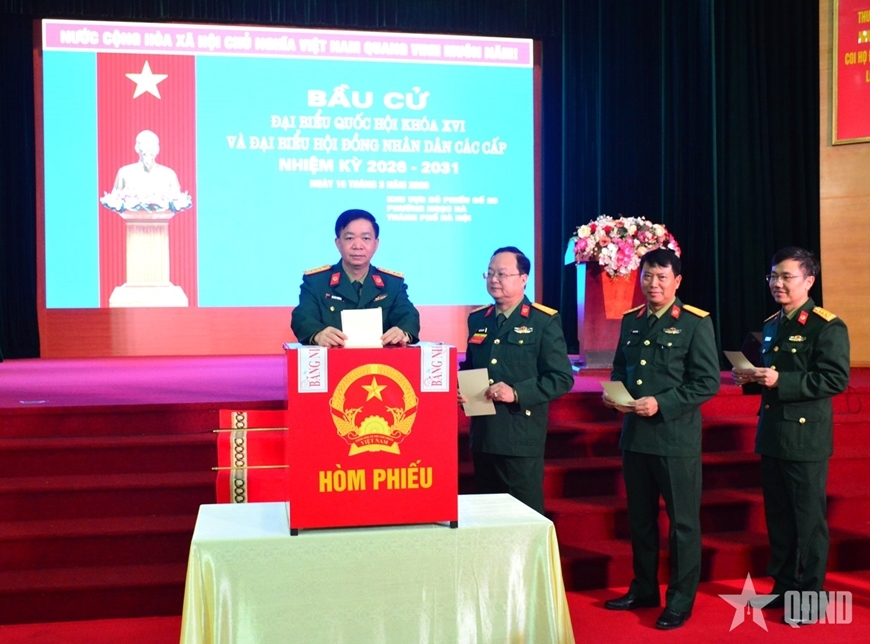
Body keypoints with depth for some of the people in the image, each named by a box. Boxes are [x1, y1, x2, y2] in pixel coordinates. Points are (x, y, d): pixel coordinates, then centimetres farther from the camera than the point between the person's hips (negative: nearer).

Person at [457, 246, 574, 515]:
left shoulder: (544, 321, -5)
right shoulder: (477, 319, 13)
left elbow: (562, 378, -10)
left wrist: (517, 393, -21)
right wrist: (460, 388, 1)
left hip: (521, 438, -6)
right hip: (483, 436, 6)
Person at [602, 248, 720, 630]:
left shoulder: (696, 322, -7)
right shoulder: (630, 321, 11)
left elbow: (708, 382, -11)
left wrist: (661, 403, -20)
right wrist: (613, 393, -3)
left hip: (676, 437, -6)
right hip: (634, 435, 6)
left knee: (682, 521, 4)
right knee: (639, 518, 16)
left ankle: (680, 601, 15)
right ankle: (643, 590, 30)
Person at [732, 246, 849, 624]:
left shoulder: (827, 327, -11)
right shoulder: (770, 325, 14)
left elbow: (836, 379, -20)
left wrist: (781, 381, -25)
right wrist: (750, 377, 1)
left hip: (805, 439, -8)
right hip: (771, 436, 8)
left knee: (808, 519, 2)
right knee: (778, 516, 15)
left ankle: (810, 597, 14)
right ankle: (783, 587, 27)